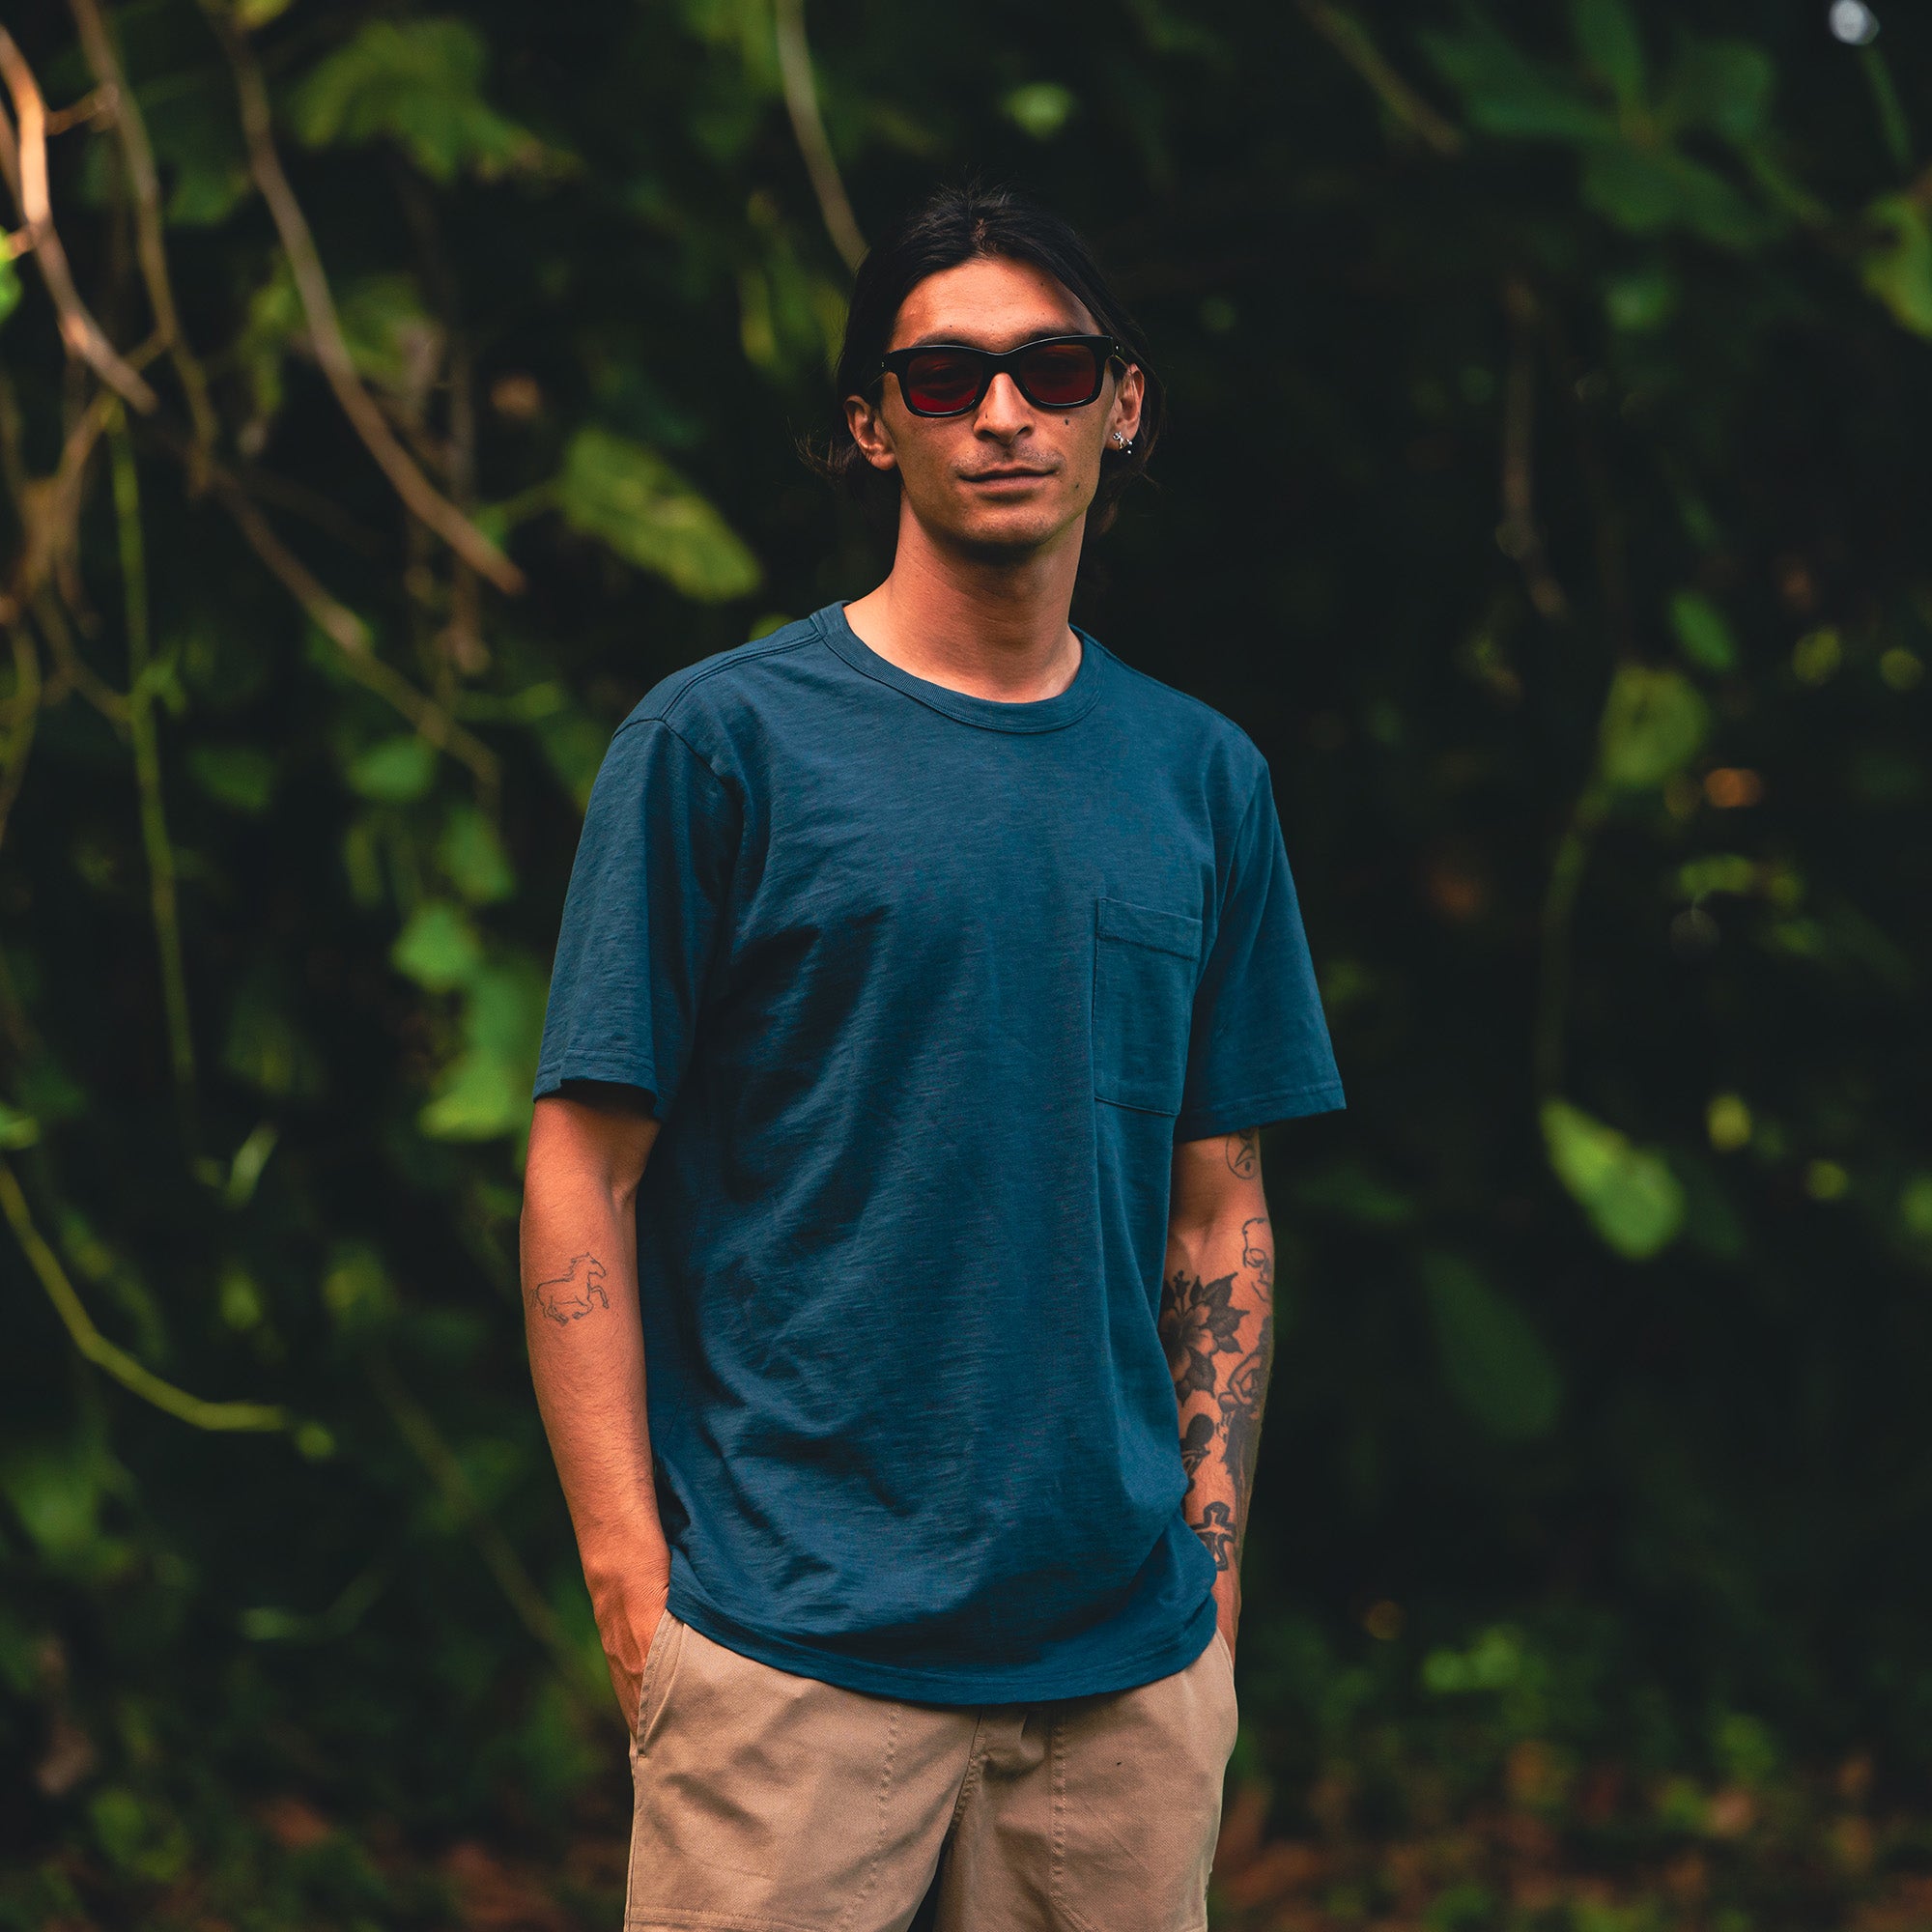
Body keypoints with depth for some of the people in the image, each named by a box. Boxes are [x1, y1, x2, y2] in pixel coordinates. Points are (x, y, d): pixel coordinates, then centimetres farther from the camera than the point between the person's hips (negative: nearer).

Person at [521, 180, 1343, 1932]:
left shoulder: (1203, 777, 10)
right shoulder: (723, 738, -3)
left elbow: (1219, 1206, 13)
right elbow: (583, 1179, -4)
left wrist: (1212, 1560, 7)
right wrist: (630, 1576, -9)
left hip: (1129, 1654, 4)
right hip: (794, 1642, -4)